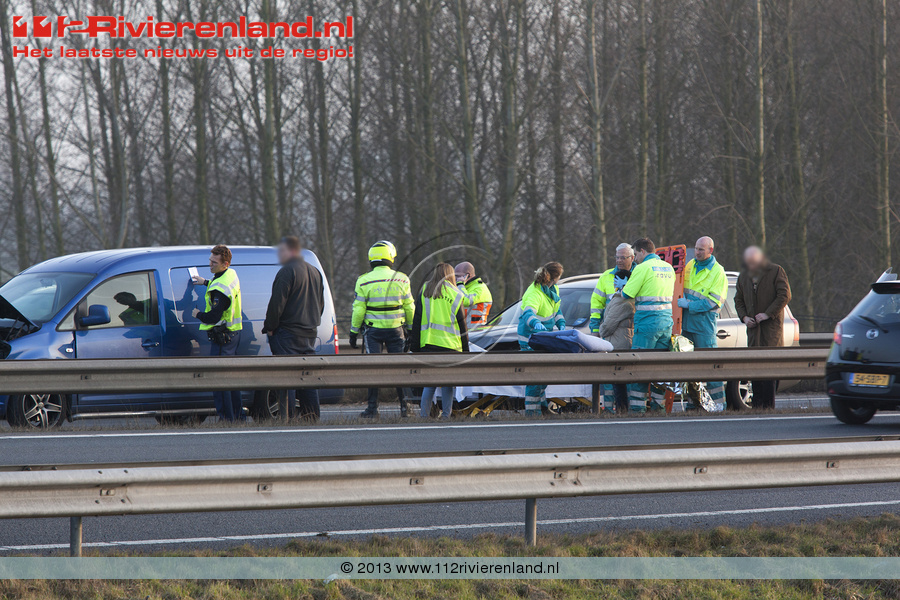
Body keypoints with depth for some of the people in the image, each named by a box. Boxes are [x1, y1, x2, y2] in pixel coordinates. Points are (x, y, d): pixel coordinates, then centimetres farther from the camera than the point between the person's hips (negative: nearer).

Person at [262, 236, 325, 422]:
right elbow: (320, 304, 23)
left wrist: (269, 328, -7)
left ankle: (286, 418, -13)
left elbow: (277, 303, -16)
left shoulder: (287, 272, -12)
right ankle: (311, 416, 10)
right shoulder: (315, 272, 16)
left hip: (288, 334, -8)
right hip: (310, 333, 8)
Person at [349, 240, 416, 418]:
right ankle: (404, 405, 8)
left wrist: (354, 331, 4)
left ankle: (373, 407, -1)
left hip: (373, 330, -1)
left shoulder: (364, 281, -4)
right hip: (396, 330, 1)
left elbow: (358, 309, -4)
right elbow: (409, 308, 5)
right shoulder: (401, 280, 1)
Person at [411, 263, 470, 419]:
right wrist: (465, 351, 10)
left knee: (429, 384, 5)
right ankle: (446, 415, 1)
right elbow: (462, 326, 5)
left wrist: (415, 347, 11)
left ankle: (424, 416, -4)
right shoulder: (456, 295, 2)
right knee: (447, 386, 5)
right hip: (450, 345, -2)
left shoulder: (425, 292, 7)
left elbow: (416, 322, 7)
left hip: (428, 344, 2)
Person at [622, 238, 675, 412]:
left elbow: (627, 294, -7)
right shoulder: (668, 268, 14)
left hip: (648, 321, -7)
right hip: (667, 321, 7)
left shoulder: (643, 268, -8)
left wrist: (620, 288, 15)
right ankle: (659, 403, 10)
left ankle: (637, 405, -6)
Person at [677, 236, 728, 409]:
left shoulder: (718, 273, -7)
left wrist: (688, 304, -16)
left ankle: (718, 400, -3)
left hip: (704, 321, -6)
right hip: (685, 320, 6)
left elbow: (714, 302, -13)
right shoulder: (689, 265, 11)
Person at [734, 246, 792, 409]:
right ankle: (757, 404, 4)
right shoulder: (743, 276, 16)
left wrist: (768, 314, -13)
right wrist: (744, 317, 3)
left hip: (772, 326, -6)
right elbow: (738, 299, 22)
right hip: (754, 328, 6)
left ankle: (768, 404, -13)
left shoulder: (776, 271, -2)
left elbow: (784, 295, -7)